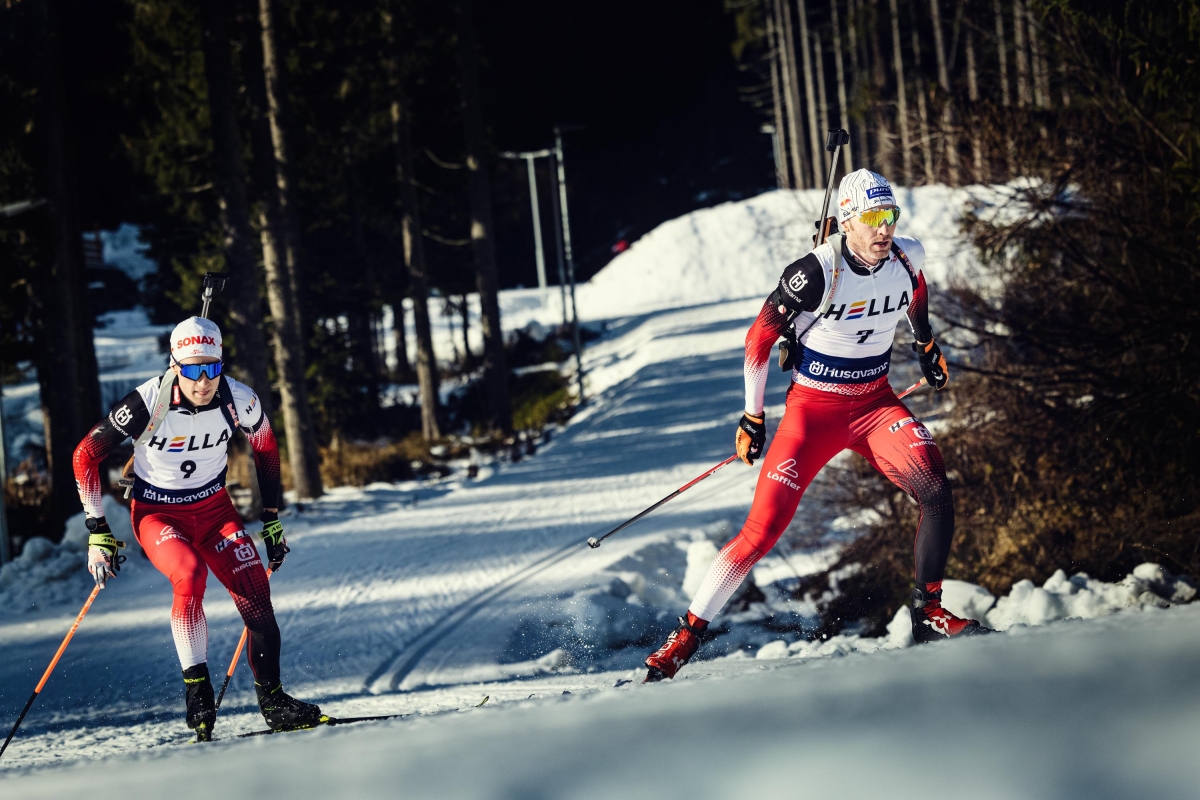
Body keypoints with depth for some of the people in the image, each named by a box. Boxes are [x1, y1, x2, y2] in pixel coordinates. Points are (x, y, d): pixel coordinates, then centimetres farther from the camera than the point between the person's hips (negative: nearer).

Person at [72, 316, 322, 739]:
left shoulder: (238, 400, -16)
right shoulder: (148, 403, -25)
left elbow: (266, 449, 7)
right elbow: (86, 455, -14)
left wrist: (272, 518, 10)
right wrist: (98, 531, -14)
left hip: (214, 507, 3)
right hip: (158, 513, -3)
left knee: (255, 593, -13)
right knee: (190, 574, -32)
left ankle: (272, 699, 2)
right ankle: (196, 689, -24)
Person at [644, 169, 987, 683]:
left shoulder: (906, 259, -8)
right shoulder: (817, 272, -22)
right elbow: (759, 337, -11)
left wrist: (927, 346, 27)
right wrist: (752, 417, -7)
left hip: (875, 403, 4)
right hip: (813, 408, -4)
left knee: (936, 491, -19)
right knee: (763, 530, -11)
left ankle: (929, 613, -4)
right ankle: (685, 637, -1)